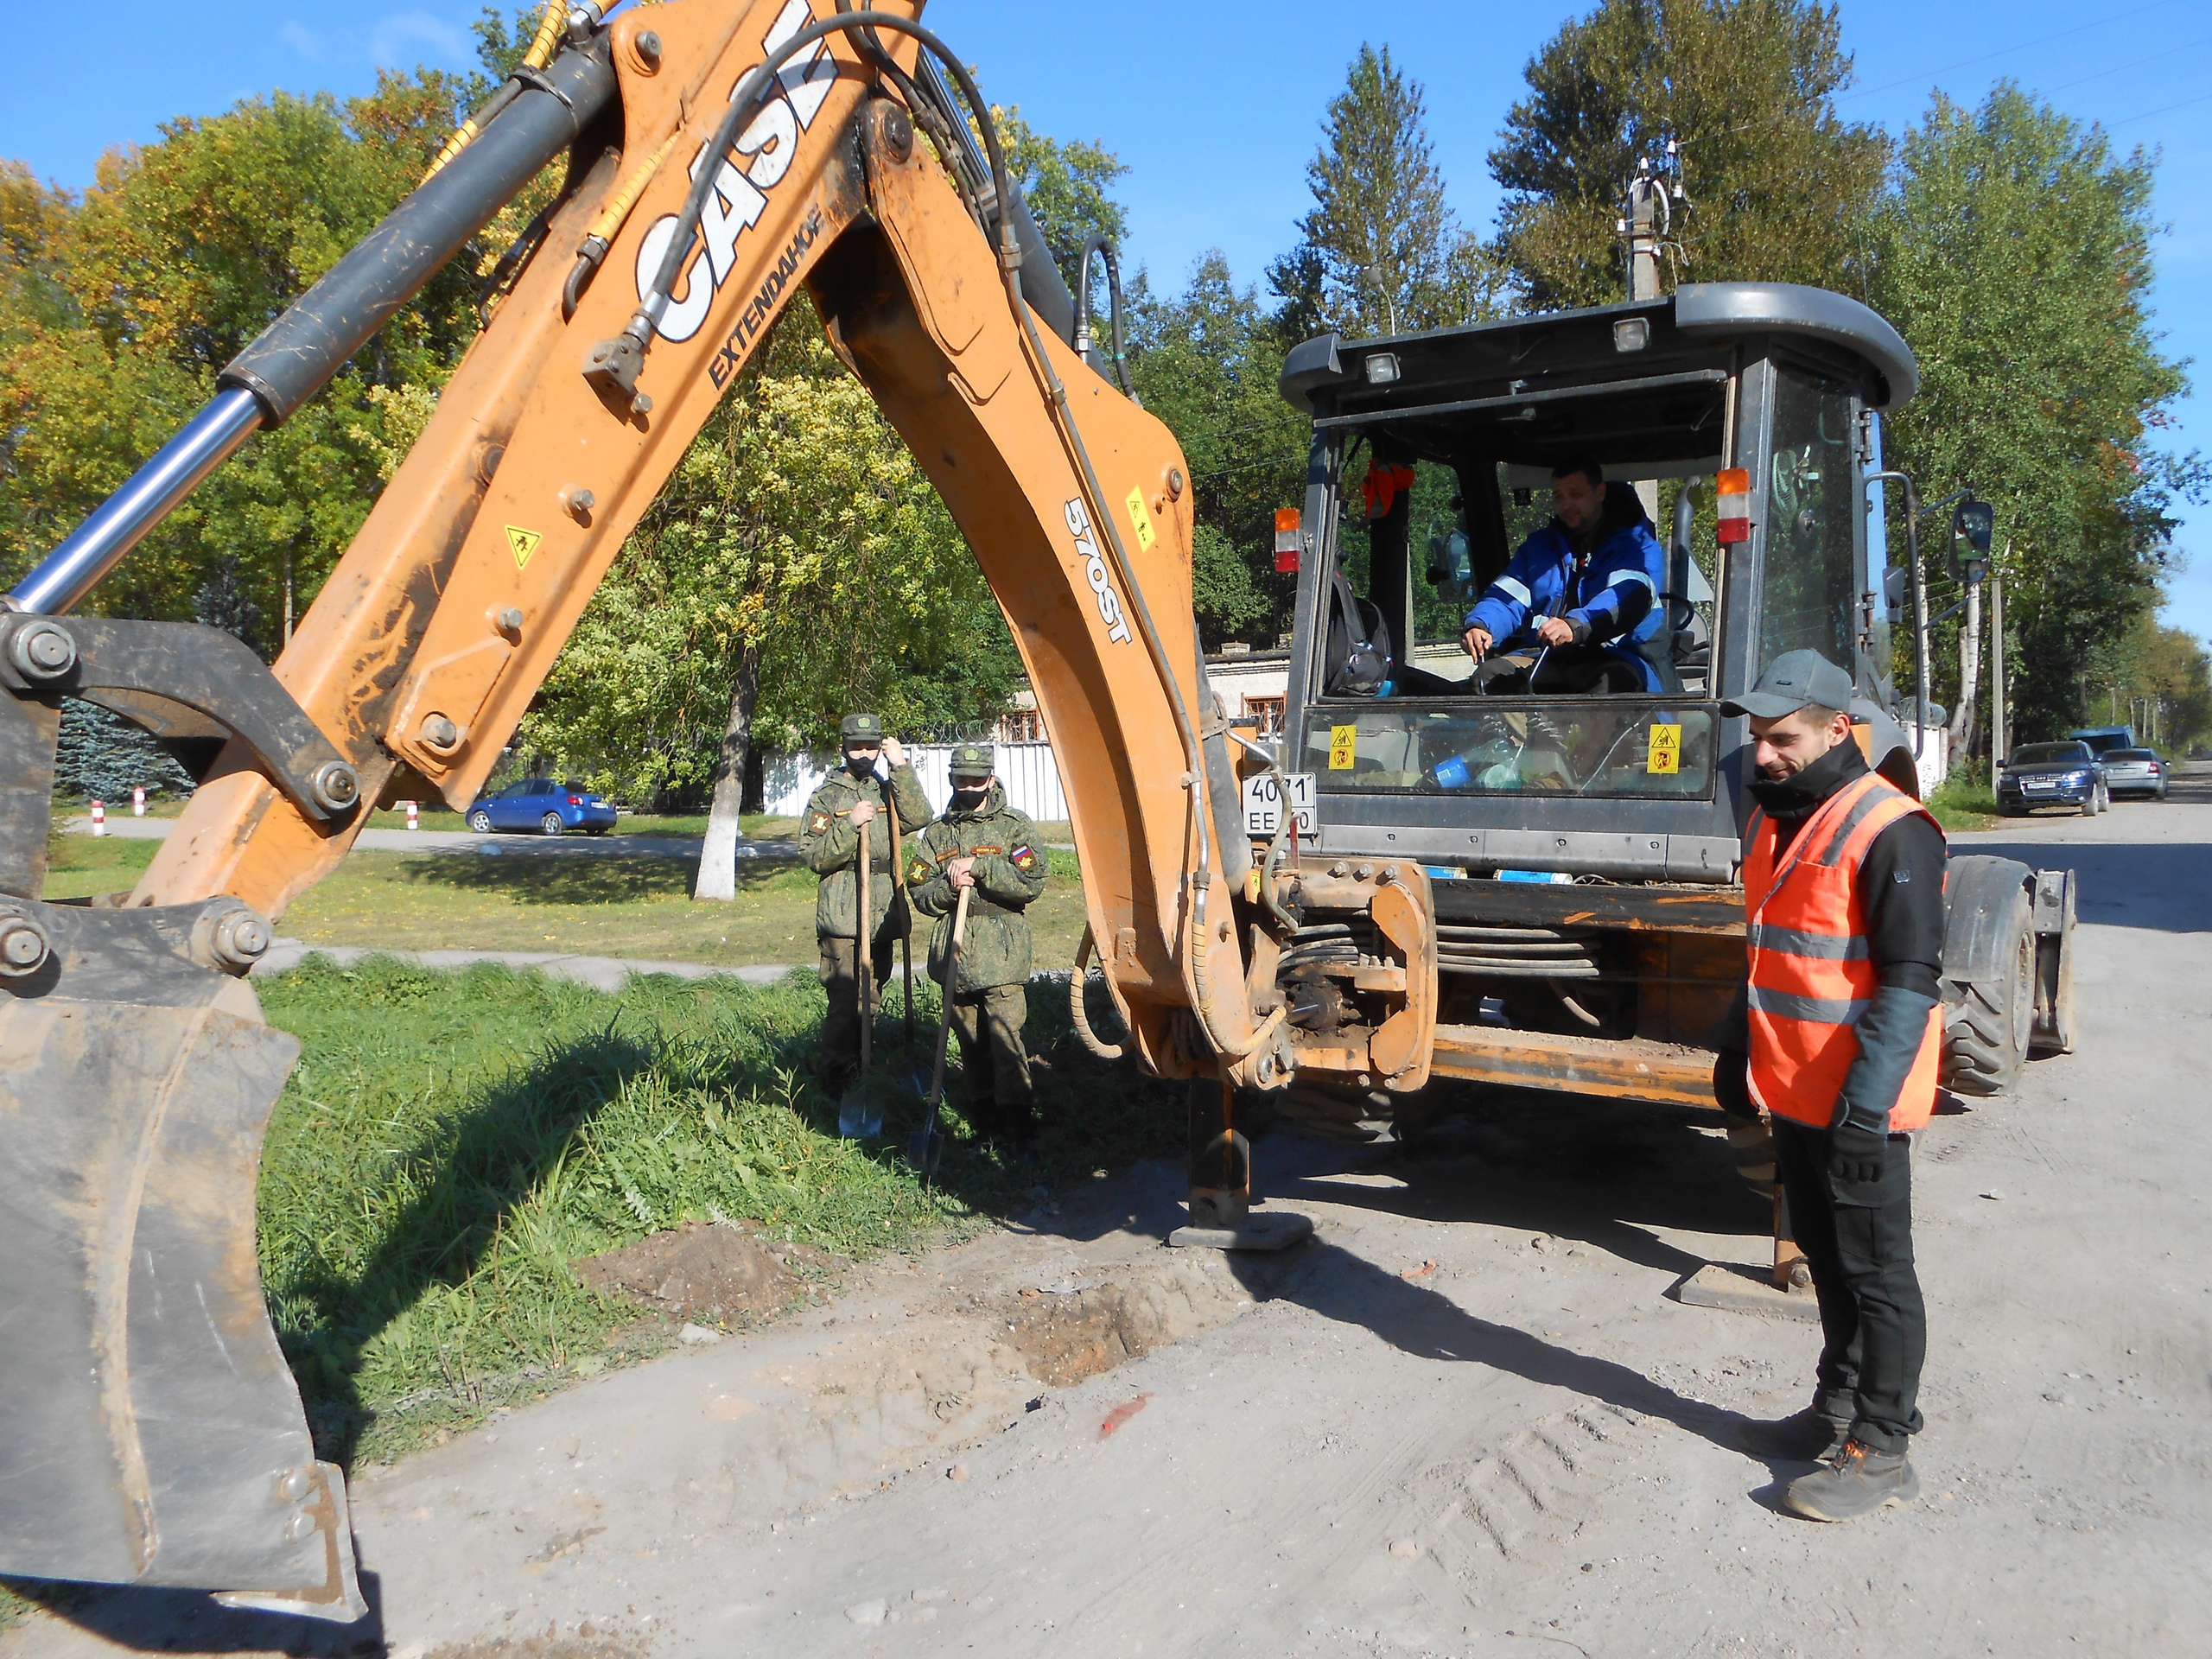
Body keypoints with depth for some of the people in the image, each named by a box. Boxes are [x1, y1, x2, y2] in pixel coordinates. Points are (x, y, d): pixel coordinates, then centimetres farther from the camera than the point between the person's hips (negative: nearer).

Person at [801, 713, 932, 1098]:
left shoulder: (888, 789, 12)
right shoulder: (826, 796, 2)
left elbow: (919, 817, -9)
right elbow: (814, 856, -7)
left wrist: (901, 767, -16)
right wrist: (850, 824, -20)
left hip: (884, 914, 5)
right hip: (843, 917, -4)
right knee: (845, 999, -11)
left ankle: (859, 1072, 24)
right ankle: (836, 1079, -2)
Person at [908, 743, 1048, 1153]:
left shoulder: (1015, 826, 4)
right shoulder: (937, 833, 15)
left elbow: (1032, 882, -8)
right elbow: (920, 893, 11)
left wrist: (978, 865, -13)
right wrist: (949, 886, -9)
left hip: (1002, 953, -4)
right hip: (954, 949, 4)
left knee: (1005, 1034, -13)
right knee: (971, 1041, 8)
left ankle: (1019, 1122, -11)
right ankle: (987, 1121, 17)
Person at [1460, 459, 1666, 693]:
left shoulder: (1636, 544, 7)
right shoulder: (1539, 545, 24)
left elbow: (1627, 598, -15)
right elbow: (1507, 598, 12)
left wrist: (1575, 626, -36)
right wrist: (1480, 625, -14)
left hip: (1612, 658, -4)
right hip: (1540, 657, 4)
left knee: (1614, 682, -39)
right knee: (1488, 674, -25)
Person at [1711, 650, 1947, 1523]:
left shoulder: (1889, 831, -17)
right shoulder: (1774, 819, 11)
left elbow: (1910, 982, -20)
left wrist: (1865, 1103, -22)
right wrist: (1736, 1052, 20)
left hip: (1858, 1106, -8)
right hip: (1793, 1092, 8)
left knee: (1875, 1273, 3)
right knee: (1826, 1257, 19)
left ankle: (1881, 1450, 14)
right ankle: (1838, 1408, 33)